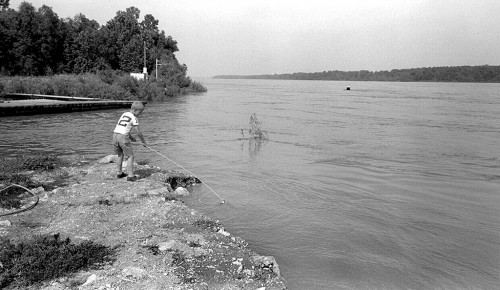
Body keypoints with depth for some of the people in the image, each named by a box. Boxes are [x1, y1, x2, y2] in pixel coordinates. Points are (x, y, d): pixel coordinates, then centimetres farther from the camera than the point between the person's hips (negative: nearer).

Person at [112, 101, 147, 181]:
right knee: (130, 156, 3)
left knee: (120, 155, 23)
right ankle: (130, 176, -2)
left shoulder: (124, 114, 19)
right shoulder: (134, 118, -4)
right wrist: (143, 141, 5)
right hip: (123, 137, -7)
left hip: (115, 134, 7)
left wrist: (130, 137, 27)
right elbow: (138, 132, -6)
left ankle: (119, 173, 30)